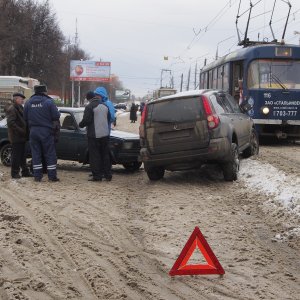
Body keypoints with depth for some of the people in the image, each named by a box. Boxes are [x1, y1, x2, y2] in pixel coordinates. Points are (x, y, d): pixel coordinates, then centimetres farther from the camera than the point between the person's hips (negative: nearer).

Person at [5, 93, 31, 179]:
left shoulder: (19, 108, 18)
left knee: (22, 155, 13)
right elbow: (11, 123, -21)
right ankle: (15, 173, 2)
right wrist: (21, 131, -23)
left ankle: (25, 172, 19)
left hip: (21, 137, 9)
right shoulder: (12, 109, -12)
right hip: (16, 137, -9)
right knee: (16, 155, -4)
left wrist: (25, 131, 11)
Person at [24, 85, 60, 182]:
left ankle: (37, 176, 7)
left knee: (36, 153, 8)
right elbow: (56, 116, -10)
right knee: (50, 154, 3)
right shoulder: (49, 102, -9)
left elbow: (25, 118, 7)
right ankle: (52, 176, 3)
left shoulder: (28, 103, 5)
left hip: (33, 131, 4)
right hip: (46, 131, -4)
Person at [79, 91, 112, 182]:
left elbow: (86, 120, -17)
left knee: (95, 156, 0)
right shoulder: (105, 106, 9)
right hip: (105, 134, 6)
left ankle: (97, 176, -1)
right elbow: (109, 119, 16)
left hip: (94, 135, -6)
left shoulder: (89, 107, -13)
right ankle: (108, 175, 14)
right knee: (105, 155, 13)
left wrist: (80, 125, 2)